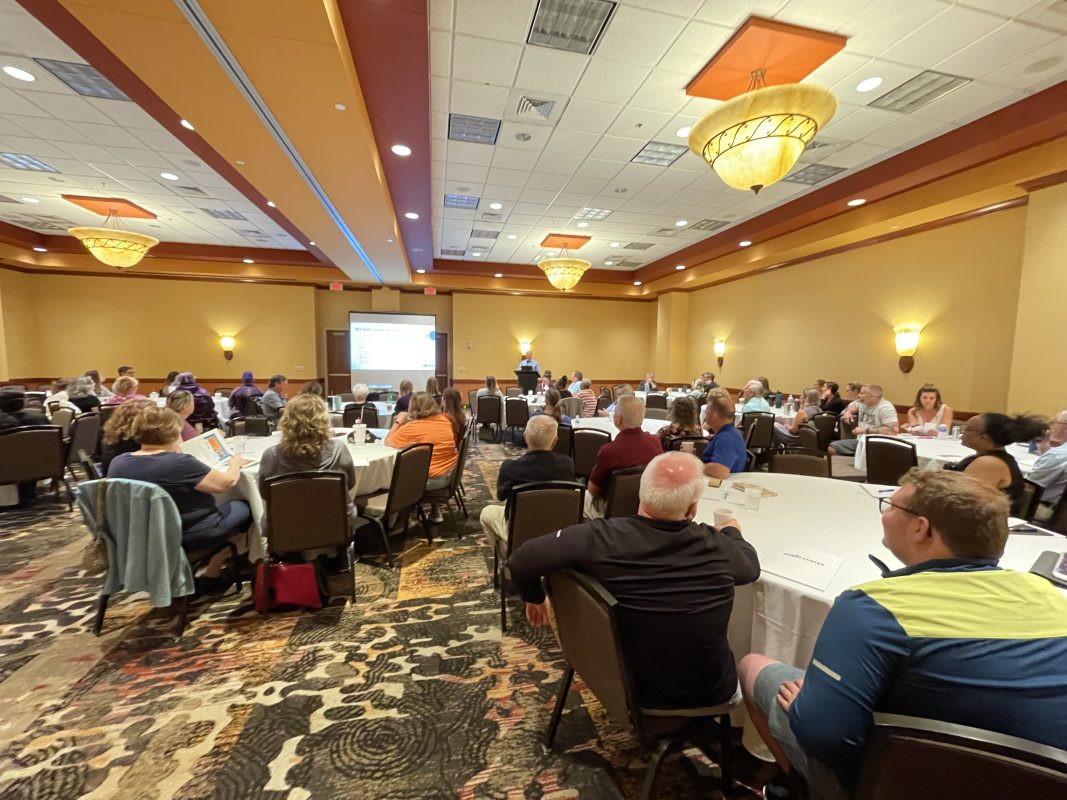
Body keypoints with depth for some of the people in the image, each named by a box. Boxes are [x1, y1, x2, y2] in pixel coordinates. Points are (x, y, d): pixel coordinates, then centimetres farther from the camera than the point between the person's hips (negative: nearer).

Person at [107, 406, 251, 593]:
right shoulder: (178, 463, -26)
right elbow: (228, 482, -17)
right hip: (182, 537, -8)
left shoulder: (117, 463, -5)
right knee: (243, 507, 11)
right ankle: (211, 576, 19)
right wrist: (235, 463, 2)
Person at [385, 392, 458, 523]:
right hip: (450, 474, 6)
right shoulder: (445, 420, 1)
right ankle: (435, 512, 35)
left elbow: (387, 442, -2)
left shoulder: (411, 427, -15)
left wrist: (398, 422, 6)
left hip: (429, 479, -6)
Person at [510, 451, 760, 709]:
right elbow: (752, 566, 0)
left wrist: (534, 597, -7)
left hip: (636, 689, 0)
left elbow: (521, 560, -29)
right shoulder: (717, 547, -23)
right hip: (711, 692, 1)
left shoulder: (602, 537, -29)